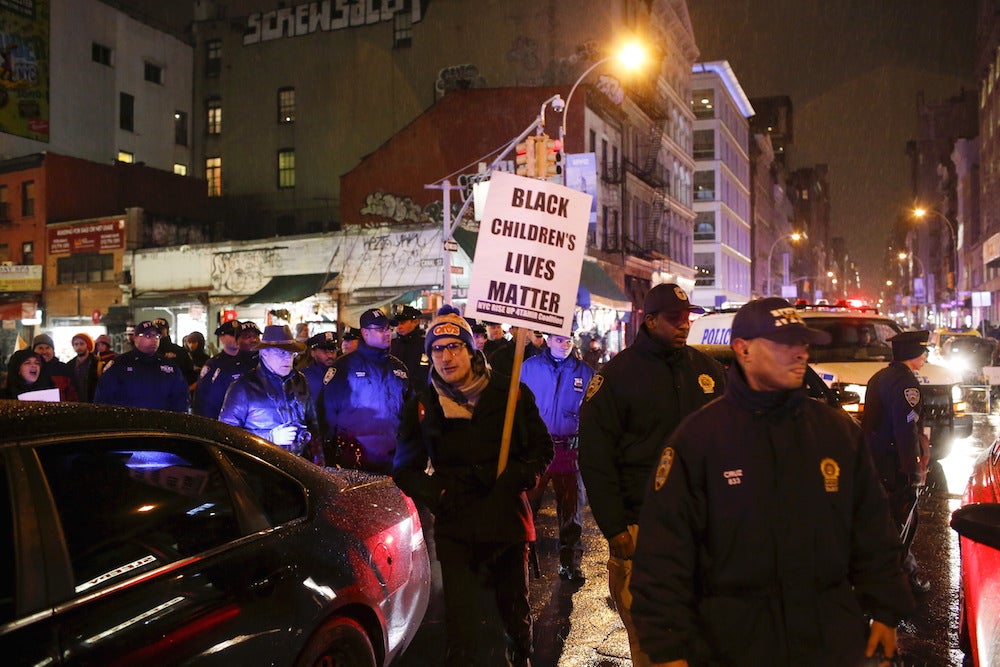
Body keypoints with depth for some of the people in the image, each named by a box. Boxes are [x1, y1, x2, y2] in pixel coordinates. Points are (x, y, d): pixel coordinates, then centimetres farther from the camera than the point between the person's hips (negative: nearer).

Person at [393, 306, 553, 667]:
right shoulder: (421, 406, 0)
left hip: (507, 520, 1)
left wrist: (510, 478, -14)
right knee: (460, 620, -3)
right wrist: (437, 494, -11)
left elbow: (542, 449, 3)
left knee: (515, 610, 20)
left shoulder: (512, 394, -3)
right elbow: (405, 469, 7)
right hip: (455, 527, -1)